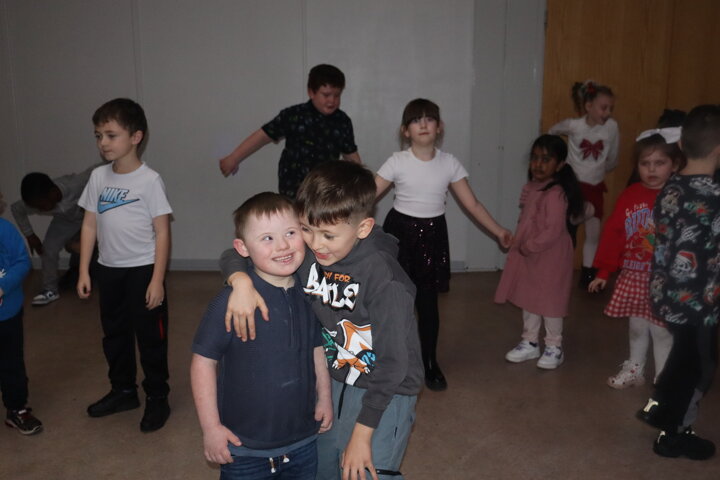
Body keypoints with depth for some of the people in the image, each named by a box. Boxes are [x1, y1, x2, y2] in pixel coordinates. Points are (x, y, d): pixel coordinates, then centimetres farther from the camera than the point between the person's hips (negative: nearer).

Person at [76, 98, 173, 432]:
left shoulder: (149, 180, -13)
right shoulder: (98, 177, 3)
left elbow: (162, 232, -12)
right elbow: (90, 224, 7)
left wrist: (157, 280, -15)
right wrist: (84, 271, 4)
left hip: (143, 270, -6)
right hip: (108, 270, 6)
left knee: (150, 337, 5)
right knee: (114, 335, 18)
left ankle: (157, 398, 21)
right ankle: (123, 390, 36)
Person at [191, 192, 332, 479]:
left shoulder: (308, 295, -3)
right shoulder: (231, 302, -21)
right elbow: (204, 360, -14)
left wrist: (324, 397, 13)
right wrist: (211, 427, -11)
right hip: (244, 448, -4)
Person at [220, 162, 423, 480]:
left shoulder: (385, 280, -28)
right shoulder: (305, 251, -13)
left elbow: (391, 363, -22)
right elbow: (235, 255, -2)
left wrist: (362, 434, -17)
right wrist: (241, 281, -25)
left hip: (383, 392, -5)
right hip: (331, 380, 6)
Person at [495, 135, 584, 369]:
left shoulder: (555, 194, -23)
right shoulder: (532, 187, 6)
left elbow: (553, 231, -27)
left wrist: (529, 246, -19)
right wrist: (521, 246, 8)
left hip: (550, 257, -9)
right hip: (528, 255, 9)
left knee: (548, 301, 5)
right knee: (528, 299, 17)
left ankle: (554, 348, 23)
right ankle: (530, 343, 31)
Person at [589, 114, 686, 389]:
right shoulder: (629, 196, -1)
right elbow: (613, 234, 1)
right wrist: (603, 271, 3)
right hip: (632, 276, 4)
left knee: (661, 331, 6)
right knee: (636, 327, 19)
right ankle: (634, 370, 38)